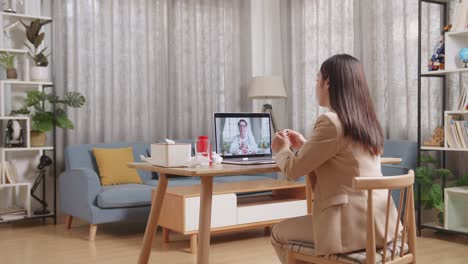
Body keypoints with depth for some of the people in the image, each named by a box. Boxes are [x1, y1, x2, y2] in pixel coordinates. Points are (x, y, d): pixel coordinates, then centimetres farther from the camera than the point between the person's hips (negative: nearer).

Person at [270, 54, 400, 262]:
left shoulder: (331, 121, -16)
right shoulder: (366, 120, 11)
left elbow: (294, 170, -9)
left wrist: (282, 150, 12)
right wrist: (304, 145, 30)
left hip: (352, 224, -9)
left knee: (279, 233, 14)